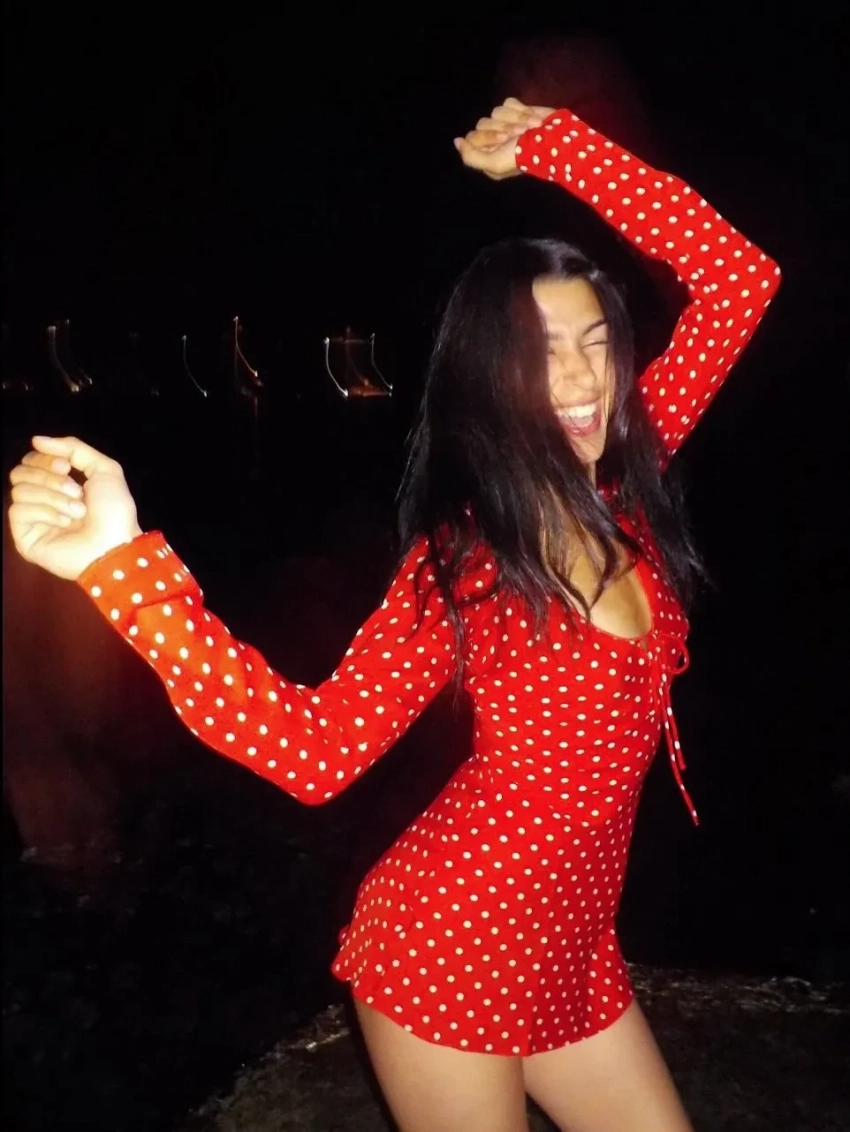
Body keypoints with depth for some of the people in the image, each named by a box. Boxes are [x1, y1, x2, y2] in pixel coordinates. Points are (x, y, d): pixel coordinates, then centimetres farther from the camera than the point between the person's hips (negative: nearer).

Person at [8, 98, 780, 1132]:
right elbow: (315, 749, -27)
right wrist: (124, 562, -35)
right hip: (449, 948, -6)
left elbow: (738, 275, 0)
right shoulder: (459, 557, -17)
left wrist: (552, 145, -3)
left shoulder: (623, 482, -2)